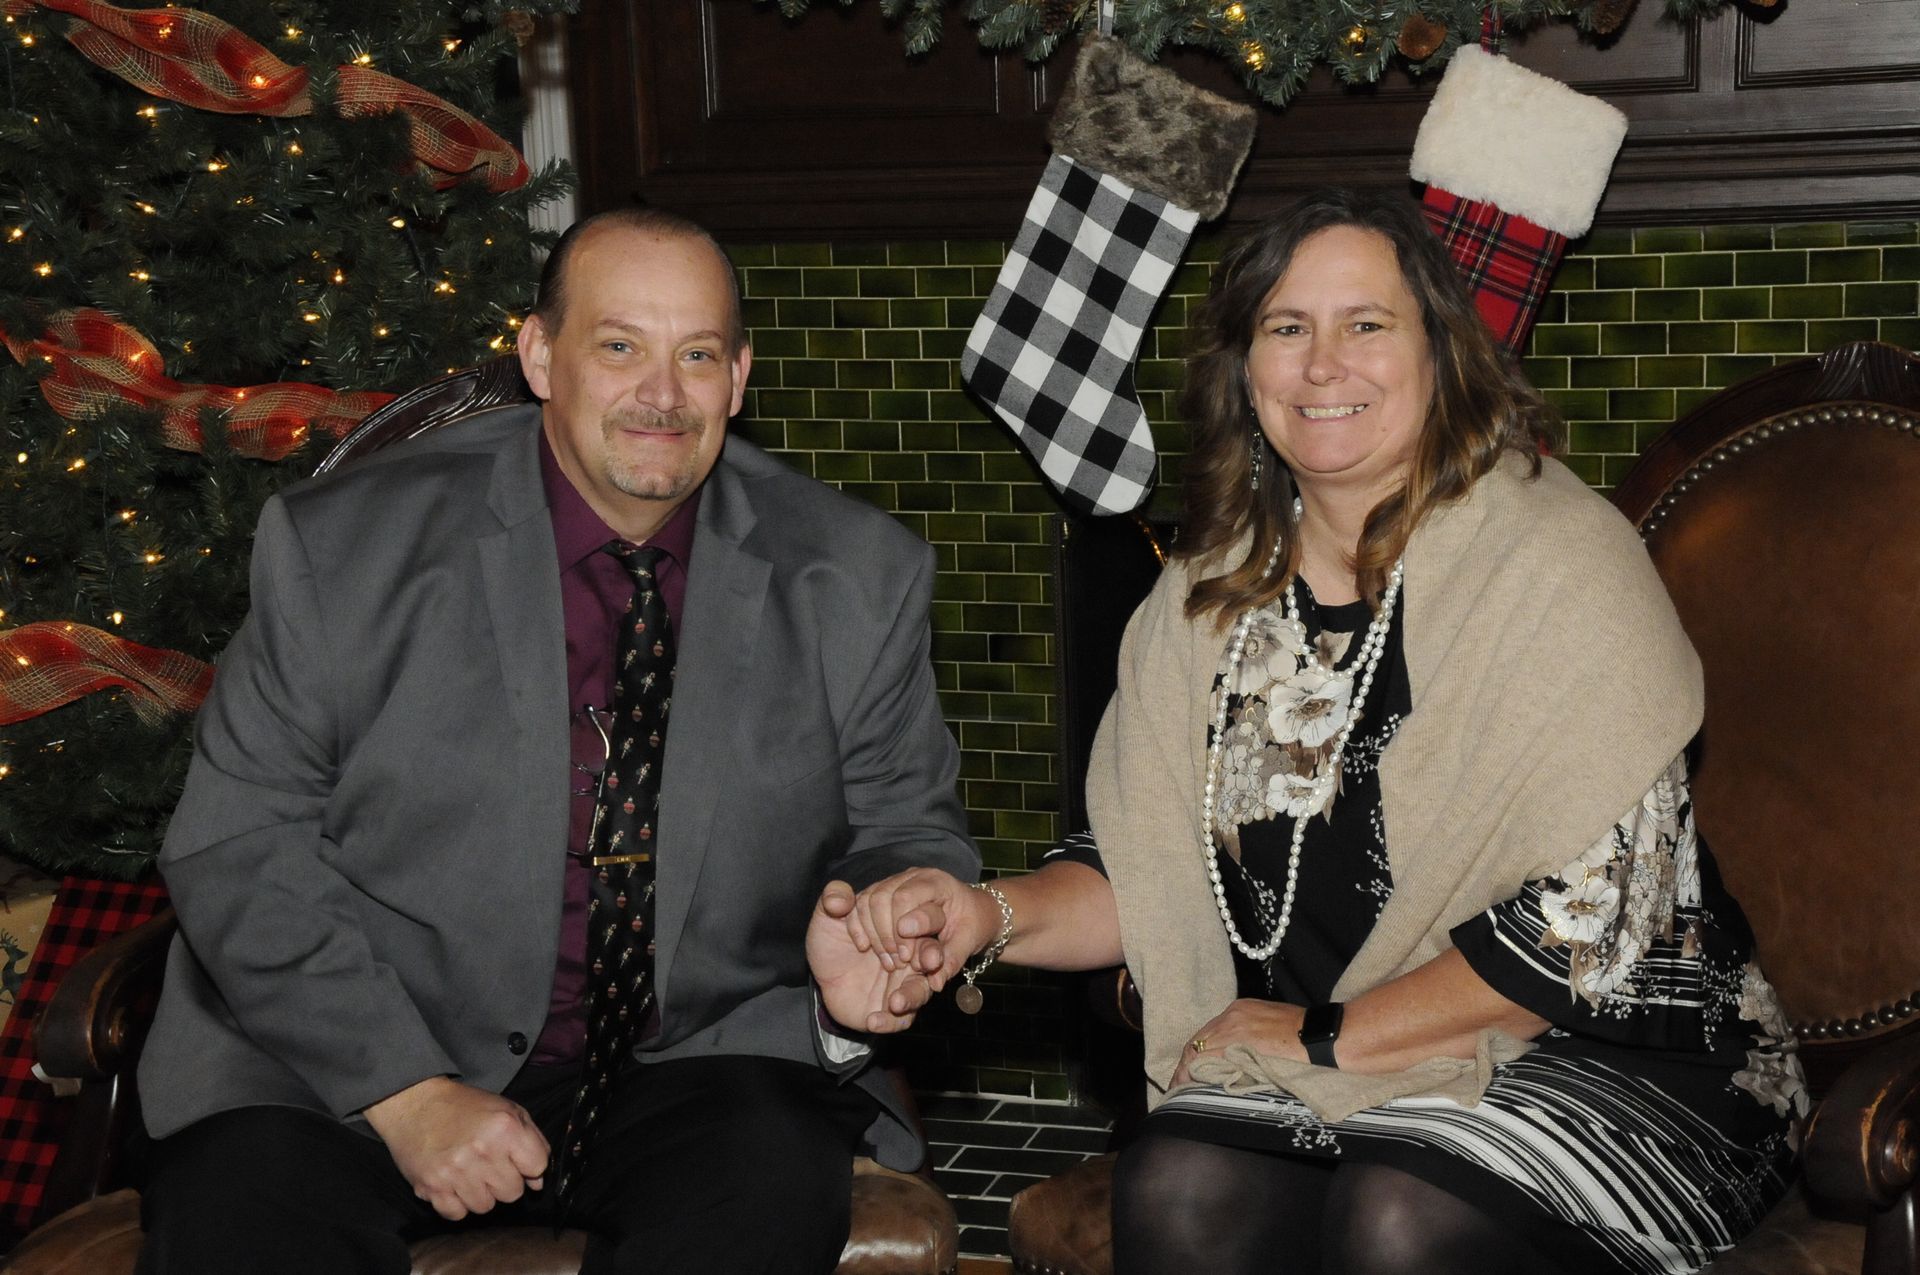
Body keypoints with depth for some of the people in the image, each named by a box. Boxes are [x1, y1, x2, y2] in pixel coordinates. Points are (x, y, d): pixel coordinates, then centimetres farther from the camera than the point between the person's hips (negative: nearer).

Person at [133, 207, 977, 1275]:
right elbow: (240, 845, -5)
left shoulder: (859, 580, 0)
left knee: (778, 1183, -30)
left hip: (694, 1057, 2)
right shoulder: (345, 546, -6)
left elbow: (912, 832, 9)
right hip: (353, 1061, -2)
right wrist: (404, 1094, -15)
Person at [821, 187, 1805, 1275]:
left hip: (1614, 1051, -4)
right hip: (1306, 1065, 4)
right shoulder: (1210, 594, 7)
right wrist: (993, 914, -12)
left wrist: (1325, 1039, -12)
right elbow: (1145, 867, 9)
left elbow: (1593, 919, -16)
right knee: (1174, 1188, -25)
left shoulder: (1561, 562, -12)